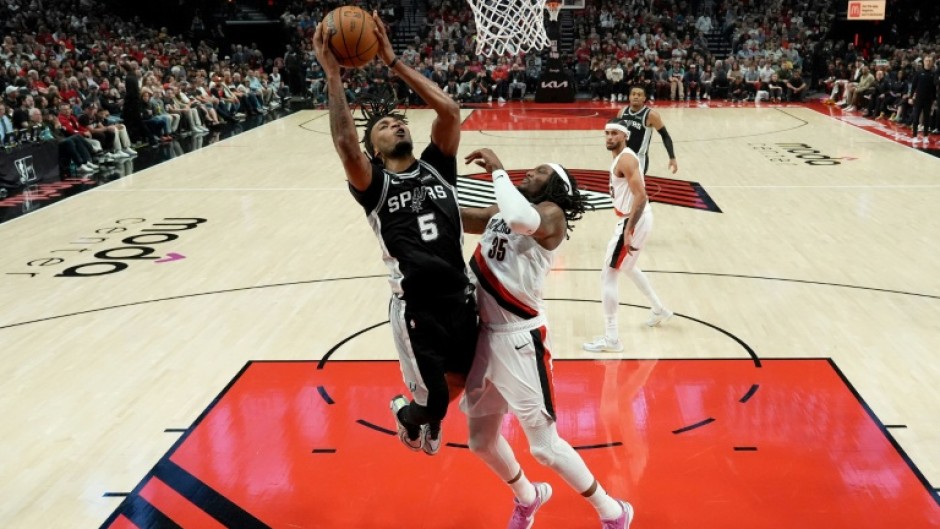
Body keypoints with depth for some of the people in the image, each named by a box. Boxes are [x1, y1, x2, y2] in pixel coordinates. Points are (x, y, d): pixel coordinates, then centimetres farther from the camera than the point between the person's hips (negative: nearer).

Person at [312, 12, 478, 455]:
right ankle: (409, 414, 40)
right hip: (415, 307, -4)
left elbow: (450, 110, -6)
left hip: (461, 298, 5)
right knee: (433, 398, 3)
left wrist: (393, 61, -7)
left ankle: (427, 417, 54)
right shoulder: (375, 185, -4)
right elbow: (345, 145, -24)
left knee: (457, 383, 21)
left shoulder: (436, 167, 7)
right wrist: (332, 74, -24)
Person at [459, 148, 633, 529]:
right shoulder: (502, 210, 14)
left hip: (519, 339, -8)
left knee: (544, 447, -1)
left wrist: (498, 170, -22)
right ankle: (527, 497, 49)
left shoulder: (551, 213, -11)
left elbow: (523, 220, -34)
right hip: (483, 335, 8)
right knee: (482, 442, 20)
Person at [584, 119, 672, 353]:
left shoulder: (625, 159, -20)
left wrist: (628, 231, -32)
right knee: (628, 267, 30)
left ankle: (611, 338, -4)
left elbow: (641, 196, -29)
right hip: (635, 219, 11)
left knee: (608, 275, -7)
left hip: (633, 221, -11)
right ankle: (659, 310, 46)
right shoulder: (624, 157, 12)